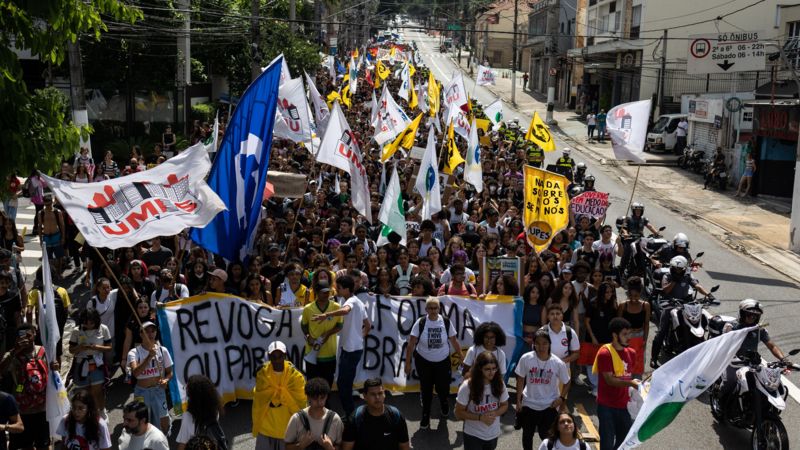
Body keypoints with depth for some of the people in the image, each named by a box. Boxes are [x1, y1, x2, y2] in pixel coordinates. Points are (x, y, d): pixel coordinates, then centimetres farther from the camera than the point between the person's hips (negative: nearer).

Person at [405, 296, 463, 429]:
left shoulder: (446, 322, -11)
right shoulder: (420, 322, -15)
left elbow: (454, 341, 0)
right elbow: (411, 344, -12)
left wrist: (462, 358, 3)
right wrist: (408, 363, -12)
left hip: (443, 362, 1)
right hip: (423, 362, -1)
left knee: (443, 388, 7)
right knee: (426, 390, 9)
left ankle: (444, 403, 44)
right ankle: (425, 416, 29)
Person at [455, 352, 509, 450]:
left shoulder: (499, 384, -10)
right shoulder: (467, 386, -22)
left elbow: (504, 405, 4)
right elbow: (459, 413, -14)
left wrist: (494, 413, -17)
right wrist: (480, 417, -26)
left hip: (493, 434, 4)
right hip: (473, 435, -4)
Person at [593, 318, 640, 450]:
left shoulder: (631, 353, 6)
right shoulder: (605, 353, -16)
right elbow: (609, 380, -19)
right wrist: (630, 383, -29)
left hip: (624, 405, 6)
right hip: (606, 406, -6)